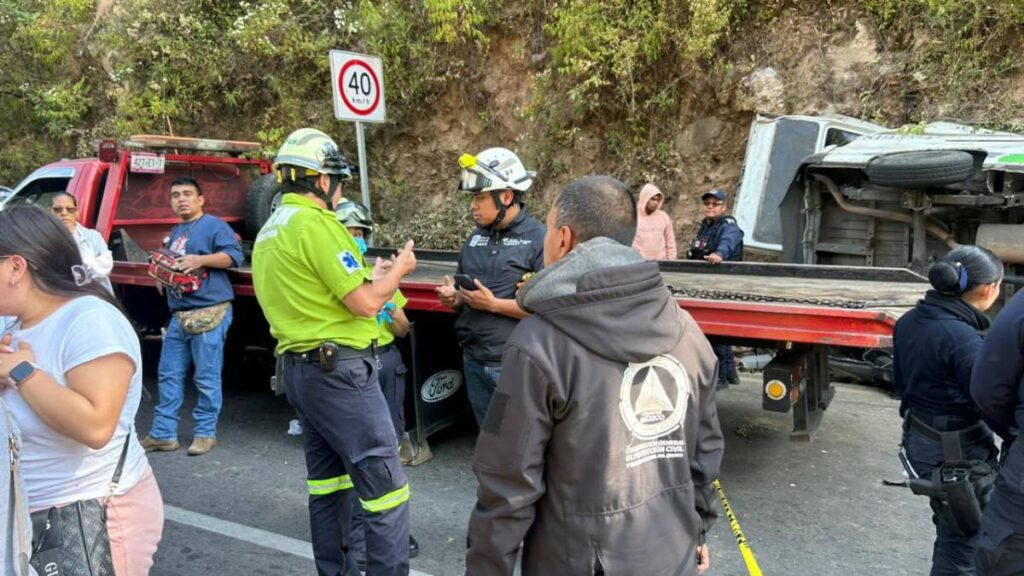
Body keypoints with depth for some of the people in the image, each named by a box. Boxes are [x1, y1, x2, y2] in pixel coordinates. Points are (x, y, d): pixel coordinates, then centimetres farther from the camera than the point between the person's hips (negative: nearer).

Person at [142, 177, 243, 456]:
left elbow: (234, 255, -14)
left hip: (209, 312, -8)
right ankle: (163, 433, 16)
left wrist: (200, 259, -21)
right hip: (179, 313, 8)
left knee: (207, 378, -3)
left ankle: (205, 433, 7)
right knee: (168, 375, 9)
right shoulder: (175, 232, 23)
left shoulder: (214, 225, -1)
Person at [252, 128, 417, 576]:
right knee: (384, 485, -5)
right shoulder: (315, 223, -16)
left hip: (299, 367, 10)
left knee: (328, 481, 17)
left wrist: (370, 277, 19)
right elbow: (365, 304, -17)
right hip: (338, 369, -10)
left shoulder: (269, 232, 15)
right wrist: (398, 269, 0)